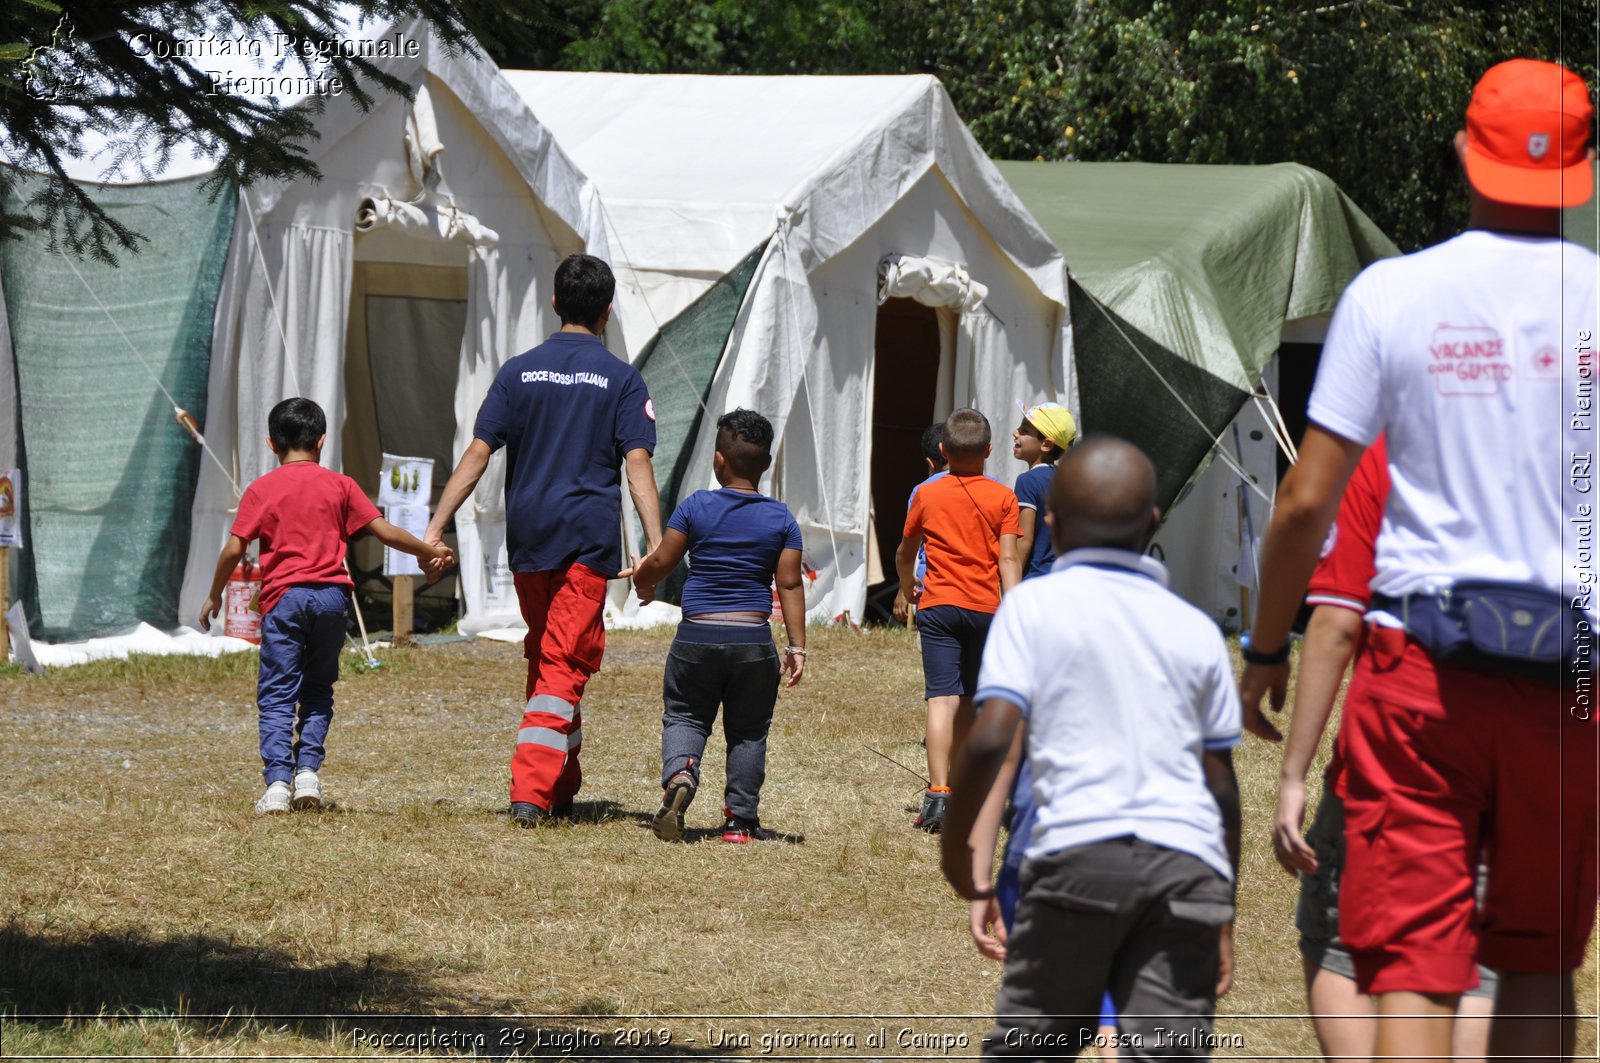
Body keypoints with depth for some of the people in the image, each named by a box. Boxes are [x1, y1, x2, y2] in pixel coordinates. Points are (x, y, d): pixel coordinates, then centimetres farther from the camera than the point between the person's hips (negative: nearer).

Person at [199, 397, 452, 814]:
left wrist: (214, 596, 12)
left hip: (283, 596, -2)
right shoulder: (339, 486, 7)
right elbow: (384, 531, 6)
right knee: (318, 688, 16)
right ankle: (308, 770, 3)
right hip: (331, 593, 2)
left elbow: (234, 548, 0)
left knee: (277, 694, -1)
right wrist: (430, 551, 19)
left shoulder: (261, 490, 4)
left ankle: (277, 781, -13)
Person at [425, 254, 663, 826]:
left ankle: (562, 789, 23)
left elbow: (477, 454, 0)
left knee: (545, 658, 18)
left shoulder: (519, 371, 6)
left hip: (527, 539, 3)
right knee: (564, 666, -4)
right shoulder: (621, 378, 0)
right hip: (588, 541, -3)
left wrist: (436, 528, 0)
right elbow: (638, 463, -9)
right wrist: (657, 548, -13)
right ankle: (531, 793, -17)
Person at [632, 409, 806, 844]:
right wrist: (797, 647, 2)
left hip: (697, 636, -1)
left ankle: (679, 774, -19)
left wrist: (642, 581, 24)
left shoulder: (696, 507, -3)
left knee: (684, 716, 11)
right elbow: (790, 584, 0)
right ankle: (740, 820, 10)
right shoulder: (781, 518, 1)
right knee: (748, 731, 11)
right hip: (753, 640, 1)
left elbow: (661, 563, 1)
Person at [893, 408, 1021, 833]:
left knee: (942, 698, -10)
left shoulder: (927, 494, 6)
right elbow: (1008, 560, -6)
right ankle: (960, 786, 25)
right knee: (969, 700, 15)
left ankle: (938, 793, -24)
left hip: (939, 606, -1)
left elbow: (905, 553, 20)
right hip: (985, 607, 1)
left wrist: (904, 591, 39)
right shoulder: (1002, 498, 2)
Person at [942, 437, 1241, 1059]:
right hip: (1189, 864, 2)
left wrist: (955, 844, 10)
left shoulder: (1035, 605, 7)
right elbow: (1221, 784, 17)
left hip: (1079, 850, -2)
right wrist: (1224, 914, 24)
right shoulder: (1197, 630, 17)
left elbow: (990, 741, -5)